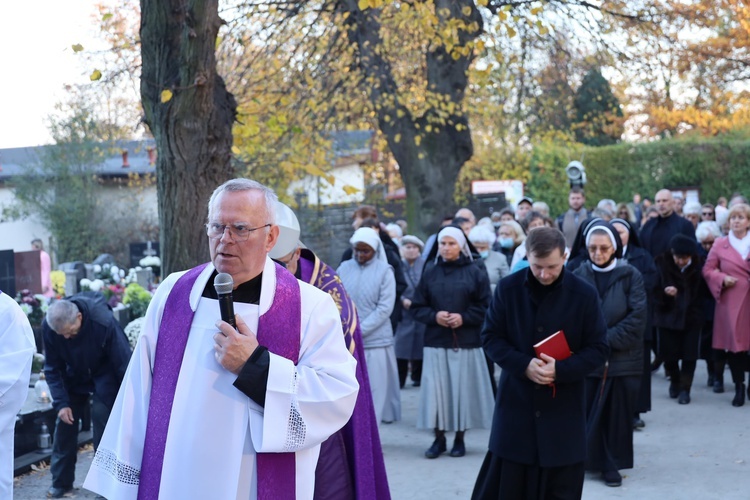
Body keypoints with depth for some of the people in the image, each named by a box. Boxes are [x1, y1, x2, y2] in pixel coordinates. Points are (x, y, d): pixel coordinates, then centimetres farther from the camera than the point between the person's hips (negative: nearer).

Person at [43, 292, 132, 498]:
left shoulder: (104, 323, -36)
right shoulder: (48, 327, -26)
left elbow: (123, 363, -24)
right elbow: (53, 368, -12)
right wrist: (61, 402, -20)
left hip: (104, 373, -3)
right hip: (74, 374, 4)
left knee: (102, 416, -15)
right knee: (65, 420, -1)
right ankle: (61, 482, 13)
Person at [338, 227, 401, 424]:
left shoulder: (384, 271, -2)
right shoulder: (344, 268, 6)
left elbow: (385, 308, -8)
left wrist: (359, 331, -13)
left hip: (375, 343, -2)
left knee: (373, 394, 2)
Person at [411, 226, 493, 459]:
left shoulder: (475, 273, 1)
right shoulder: (430, 272, 6)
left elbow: (485, 307, 0)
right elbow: (417, 307, 7)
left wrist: (463, 317, -13)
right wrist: (434, 316, -10)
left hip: (466, 343, -1)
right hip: (436, 342, 1)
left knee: (463, 389, 1)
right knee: (436, 389, -2)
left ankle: (460, 439, 13)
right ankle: (439, 439, 9)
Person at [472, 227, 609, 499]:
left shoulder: (585, 294, -7)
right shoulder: (508, 288, -4)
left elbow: (598, 349, -2)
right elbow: (490, 337, 1)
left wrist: (560, 369, -18)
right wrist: (523, 365, -16)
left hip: (563, 408, 0)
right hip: (516, 403, 0)